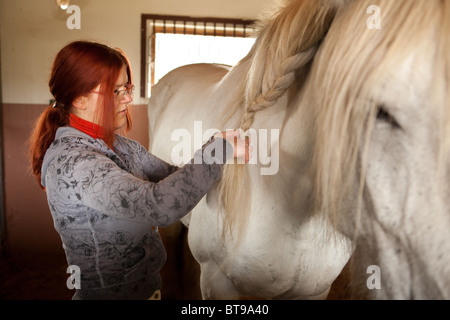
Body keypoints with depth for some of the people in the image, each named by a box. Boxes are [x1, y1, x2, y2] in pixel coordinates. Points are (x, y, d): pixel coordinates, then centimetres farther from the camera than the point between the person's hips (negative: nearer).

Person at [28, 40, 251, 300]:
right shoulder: (70, 162, -28)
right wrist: (218, 150, -27)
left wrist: (226, 152, -14)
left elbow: (171, 178, 2)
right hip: (112, 291, -8)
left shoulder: (120, 145, -1)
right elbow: (160, 205, -39)